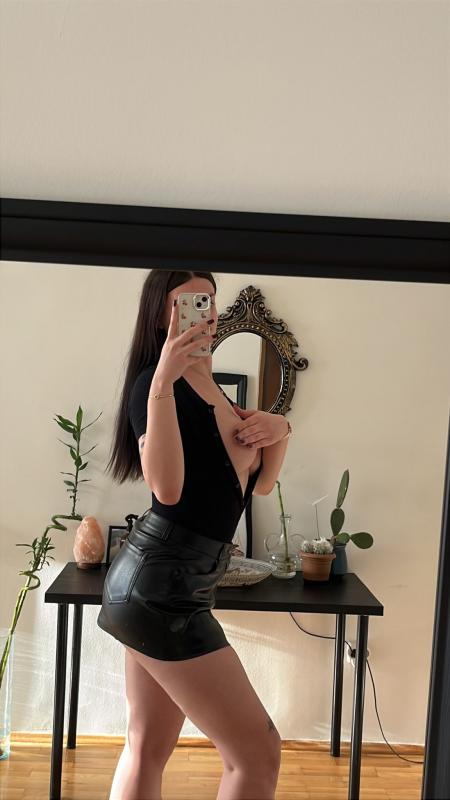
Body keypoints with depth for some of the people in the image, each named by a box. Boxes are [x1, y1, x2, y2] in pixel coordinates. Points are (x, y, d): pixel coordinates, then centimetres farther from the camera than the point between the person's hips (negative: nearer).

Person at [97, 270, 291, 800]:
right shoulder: (155, 384, -12)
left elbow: (259, 483, 16)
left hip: (165, 583, 9)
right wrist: (163, 382, -31)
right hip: (161, 584, -9)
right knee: (259, 753, -2)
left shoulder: (210, 387, 15)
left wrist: (278, 430, -2)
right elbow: (168, 488, -28)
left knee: (148, 749, 17)